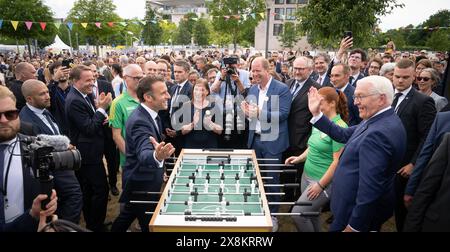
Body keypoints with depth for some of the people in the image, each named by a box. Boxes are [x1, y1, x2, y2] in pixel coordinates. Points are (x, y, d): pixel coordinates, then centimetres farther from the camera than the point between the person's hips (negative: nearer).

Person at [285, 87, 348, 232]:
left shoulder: (339, 127, -18)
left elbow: (338, 161, -19)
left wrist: (320, 185, -18)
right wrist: (299, 158, 3)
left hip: (324, 180, -7)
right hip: (307, 175, 8)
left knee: (298, 214, -7)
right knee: (311, 214, 16)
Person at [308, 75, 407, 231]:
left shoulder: (378, 133, -29)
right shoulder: (378, 120, 2)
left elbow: (370, 187, -30)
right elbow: (344, 135, 9)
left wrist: (354, 226, -22)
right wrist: (317, 114, 6)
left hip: (361, 213, -9)